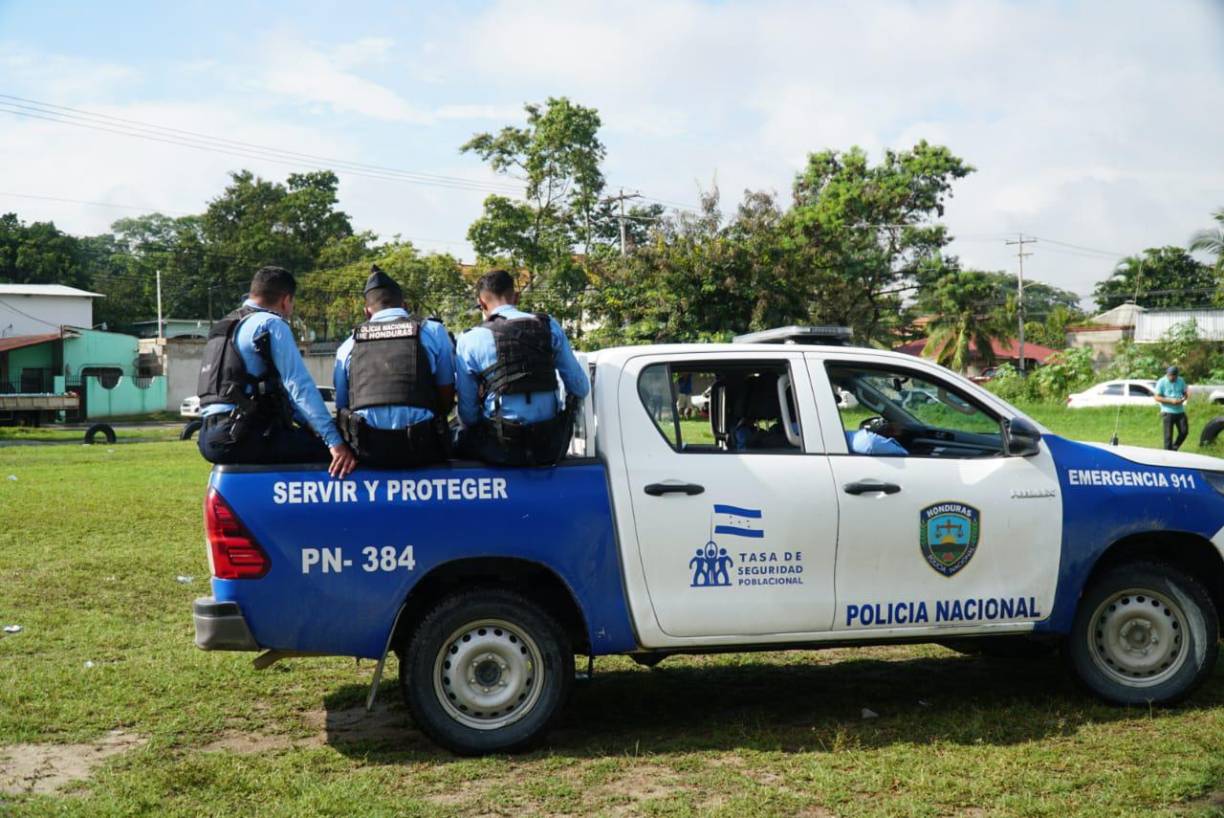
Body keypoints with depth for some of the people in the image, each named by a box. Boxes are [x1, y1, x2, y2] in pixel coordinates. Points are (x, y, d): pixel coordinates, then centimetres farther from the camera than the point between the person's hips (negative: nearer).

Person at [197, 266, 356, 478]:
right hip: (240, 436, -10)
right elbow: (299, 386, -14)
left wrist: (310, 426, 21)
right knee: (324, 452, -14)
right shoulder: (270, 325, -4)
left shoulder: (225, 326, 24)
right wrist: (335, 442, -18)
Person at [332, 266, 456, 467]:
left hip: (367, 451, 3)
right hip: (419, 450, -3)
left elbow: (342, 406, 18)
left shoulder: (348, 346, 14)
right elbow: (447, 397, 11)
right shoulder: (433, 331, 9)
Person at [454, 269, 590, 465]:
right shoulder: (549, 326, 3)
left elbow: (468, 413, -1)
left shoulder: (470, 341, -3)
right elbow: (581, 389, 7)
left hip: (502, 450, -3)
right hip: (550, 448, 3)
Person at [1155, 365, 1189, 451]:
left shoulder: (1181, 381, 7)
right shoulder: (1161, 382, -7)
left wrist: (1183, 399, -10)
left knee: (1184, 431, 2)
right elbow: (1157, 398, -9)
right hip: (1168, 412, -5)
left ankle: (1174, 449, 21)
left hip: (1180, 411, 5)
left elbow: (1185, 394, 14)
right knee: (1168, 435, -2)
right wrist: (1171, 400, -21)